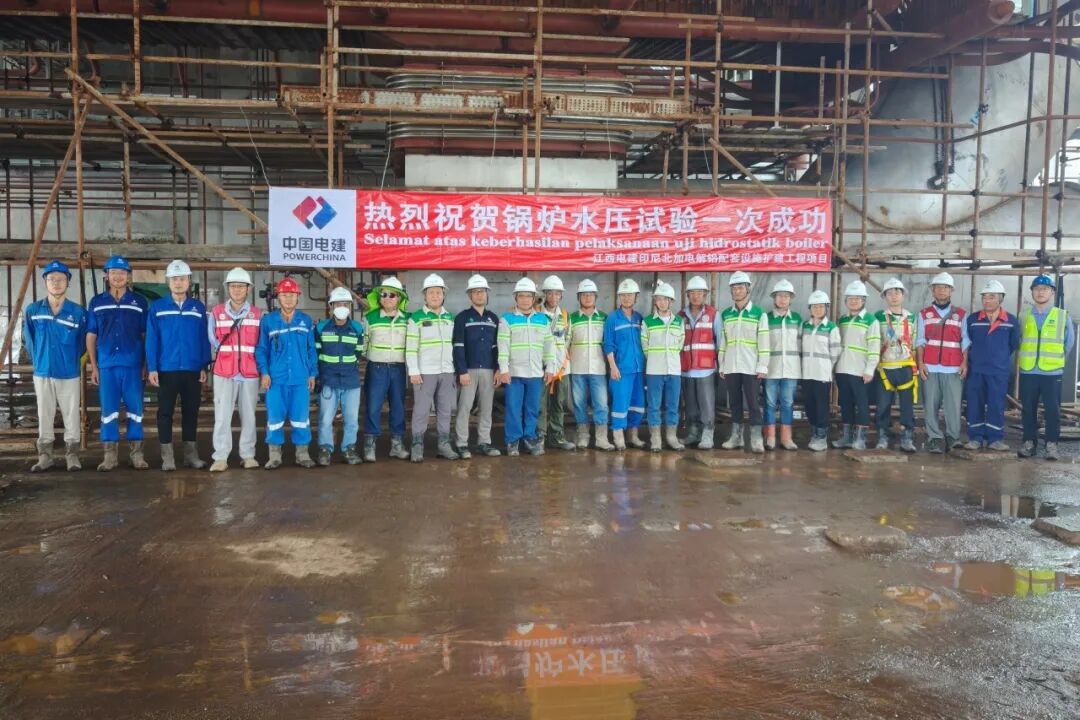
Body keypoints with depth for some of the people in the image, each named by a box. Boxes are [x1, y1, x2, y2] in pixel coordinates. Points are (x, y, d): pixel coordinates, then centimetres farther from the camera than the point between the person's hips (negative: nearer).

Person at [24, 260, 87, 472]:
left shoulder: (77, 312, -5)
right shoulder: (32, 310, 0)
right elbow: (29, 341, 14)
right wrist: (38, 361, 16)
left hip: (69, 374, -2)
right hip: (42, 373, 2)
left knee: (71, 416, 3)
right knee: (44, 417, 9)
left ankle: (72, 456, 12)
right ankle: (44, 456, 18)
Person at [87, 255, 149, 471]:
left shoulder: (139, 302, 6)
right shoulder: (96, 303, 9)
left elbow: (146, 335, 7)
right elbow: (91, 336, 10)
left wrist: (146, 365, 1)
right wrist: (93, 366, 4)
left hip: (133, 365, -1)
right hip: (107, 365, 1)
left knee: (135, 409, 2)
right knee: (108, 410, 4)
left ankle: (136, 453, 11)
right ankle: (110, 455, 12)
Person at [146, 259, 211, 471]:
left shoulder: (198, 307, 5)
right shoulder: (157, 307, 2)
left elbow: (204, 339, 4)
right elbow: (152, 340, -1)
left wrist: (204, 367, -1)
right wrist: (152, 368, -7)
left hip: (193, 370, 1)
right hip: (166, 370, -1)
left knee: (191, 412, 8)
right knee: (165, 413, 4)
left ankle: (191, 454, 17)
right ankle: (167, 456, 11)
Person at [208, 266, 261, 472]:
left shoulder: (258, 314, 5)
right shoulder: (216, 313, 6)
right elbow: (213, 342, 11)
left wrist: (254, 362, 4)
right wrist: (226, 356, 8)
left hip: (250, 373, 0)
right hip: (224, 372, 0)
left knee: (248, 415, 6)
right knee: (222, 416, -3)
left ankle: (248, 455, 14)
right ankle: (220, 457, 1)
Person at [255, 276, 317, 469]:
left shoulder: (306, 320, 7)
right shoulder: (268, 320, 2)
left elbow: (311, 349, 9)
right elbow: (261, 349, 3)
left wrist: (312, 374, 5)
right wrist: (264, 372, -5)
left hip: (300, 378, 1)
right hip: (276, 378, -1)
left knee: (301, 416, 4)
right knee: (275, 416, 2)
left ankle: (302, 454, 15)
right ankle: (274, 455, 14)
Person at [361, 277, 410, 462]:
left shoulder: (407, 319, 5)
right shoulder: (370, 317, 0)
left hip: (398, 368, 2)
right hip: (376, 368, -2)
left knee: (398, 407, 7)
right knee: (373, 407, -3)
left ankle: (397, 443, 17)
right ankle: (370, 445, 5)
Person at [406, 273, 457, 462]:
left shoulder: (450, 317, 13)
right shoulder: (416, 318, -3)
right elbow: (411, 347, -7)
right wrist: (413, 371, -13)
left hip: (447, 372, 5)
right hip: (425, 372, -5)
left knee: (445, 410, 9)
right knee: (421, 410, -1)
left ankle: (444, 445, 18)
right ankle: (417, 446, 7)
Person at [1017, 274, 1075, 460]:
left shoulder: (1063, 316, 1)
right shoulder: (1025, 317, 7)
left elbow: (1069, 342, 9)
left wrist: (1056, 359, 11)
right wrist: (1029, 358, 10)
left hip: (1052, 372, -2)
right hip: (1028, 372, 2)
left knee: (1052, 410, 0)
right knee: (1028, 409, 6)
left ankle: (1052, 444, 8)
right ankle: (1029, 442, 15)